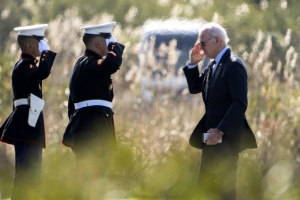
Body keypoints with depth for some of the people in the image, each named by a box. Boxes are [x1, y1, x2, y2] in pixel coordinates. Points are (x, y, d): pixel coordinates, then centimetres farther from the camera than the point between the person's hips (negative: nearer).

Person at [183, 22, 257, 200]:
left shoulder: (233, 65, -15)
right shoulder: (214, 65, 14)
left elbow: (240, 104, -22)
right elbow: (194, 88, 21)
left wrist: (220, 131, -25)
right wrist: (193, 64, 6)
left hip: (226, 138, -10)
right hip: (213, 135, 10)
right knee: (205, 185, 10)